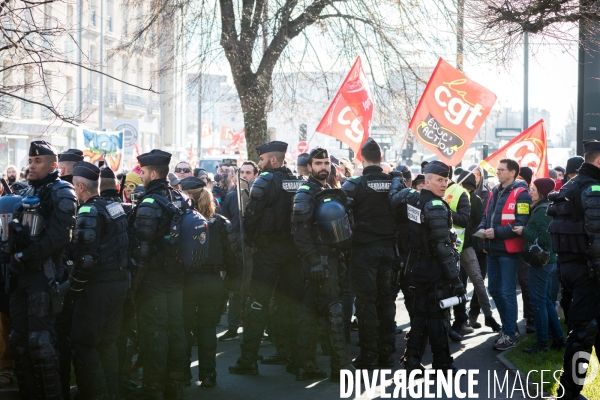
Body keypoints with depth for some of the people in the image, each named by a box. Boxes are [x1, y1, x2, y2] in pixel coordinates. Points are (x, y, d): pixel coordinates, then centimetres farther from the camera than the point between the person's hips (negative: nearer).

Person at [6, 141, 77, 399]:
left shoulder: (60, 192, -7)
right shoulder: (29, 191, 17)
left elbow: (58, 237, -18)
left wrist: (24, 255, -14)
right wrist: (14, 256, 3)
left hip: (44, 274, -8)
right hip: (21, 274, 8)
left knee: (40, 340, -10)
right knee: (19, 338, 9)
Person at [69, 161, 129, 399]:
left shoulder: (89, 212, -17)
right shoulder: (115, 206, 9)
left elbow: (85, 258, -22)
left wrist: (75, 287, -12)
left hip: (98, 287, -9)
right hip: (120, 281, 9)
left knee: (83, 344, -1)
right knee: (107, 342, 17)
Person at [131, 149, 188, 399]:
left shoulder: (149, 203, -17)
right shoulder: (180, 199, 7)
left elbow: (142, 247, -20)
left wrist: (135, 280, -13)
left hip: (153, 279, -8)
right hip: (177, 276, 8)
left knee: (154, 332, -3)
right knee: (176, 329, 12)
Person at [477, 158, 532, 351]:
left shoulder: (520, 194, -12)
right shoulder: (494, 192, 14)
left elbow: (522, 224, -20)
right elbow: (486, 216, 21)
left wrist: (497, 232, -23)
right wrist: (482, 228, -1)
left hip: (509, 250, -8)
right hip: (492, 249, 8)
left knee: (507, 292, -4)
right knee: (494, 290, 15)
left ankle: (509, 334, 5)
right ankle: (509, 326, 30)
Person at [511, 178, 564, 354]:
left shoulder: (542, 211, -17)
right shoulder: (543, 208, 13)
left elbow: (545, 238, -24)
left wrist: (524, 231, -15)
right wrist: (526, 231, 6)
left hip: (541, 261, -10)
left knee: (538, 302, -3)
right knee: (546, 300, 15)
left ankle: (542, 343, 2)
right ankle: (558, 338, 19)